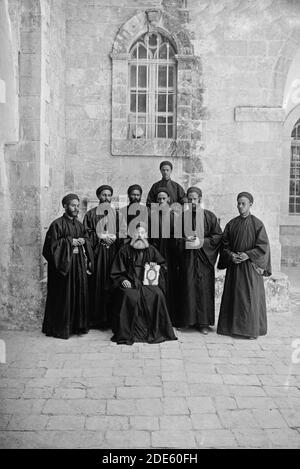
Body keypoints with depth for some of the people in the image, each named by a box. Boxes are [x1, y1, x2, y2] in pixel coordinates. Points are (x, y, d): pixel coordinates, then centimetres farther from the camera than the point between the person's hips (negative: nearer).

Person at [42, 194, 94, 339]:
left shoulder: (79, 225, 13)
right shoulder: (57, 224, -7)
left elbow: (87, 240, 21)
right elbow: (51, 244, -12)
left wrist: (83, 241, -1)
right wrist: (69, 241, -15)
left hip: (79, 263, 6)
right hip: (63, 263, -6)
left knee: (79, 293, 7)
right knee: (63, 296, -2)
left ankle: (78, 325, 18)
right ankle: (60, 328, 9)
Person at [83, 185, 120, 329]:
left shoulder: (117, 214, 14)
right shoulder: (91, 214, 8)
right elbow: (86, 233, 1)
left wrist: (114, 237, -7)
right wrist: (100, 237, -10)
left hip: (113, 251, 2)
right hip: (97, 251, -2)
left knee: (112, 285, -1)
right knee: (96, 284, -4)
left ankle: (111, 317, 5)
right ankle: (96, 318, 2)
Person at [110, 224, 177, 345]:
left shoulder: (151, 250, 13)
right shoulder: (125, 250, 6)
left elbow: (163, 265, 19)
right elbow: (116, 272, 7)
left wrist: (156, 268, -2)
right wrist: (122, 280, -11)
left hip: (147, 282, 2)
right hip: (129, 282, -2)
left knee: (158, 295, -27)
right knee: (130, 297, -33)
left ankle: (156, 331, -13)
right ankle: (127, 333, -19)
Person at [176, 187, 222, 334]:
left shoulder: (209, 216, 2)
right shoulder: (182, 216, 6)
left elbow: (218, 236, 0)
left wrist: (202, 241, -11)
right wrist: (185, 239, -10)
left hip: (203, 257, -1)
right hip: (186, 257, 2)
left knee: (203, 288, -1)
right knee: (186, 288, 1)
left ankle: (203, 322, 6)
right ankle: (186, 320, 11)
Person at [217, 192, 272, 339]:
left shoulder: (257, 224, -3)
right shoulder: (231, 224, 7)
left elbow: (263, 246, -6)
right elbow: (225, 244, 8)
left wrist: (248, 255, -16)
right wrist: (230, 255, -10)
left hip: (251, 266, -3)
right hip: (233, 266, 4)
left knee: (251, 297, -1)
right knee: (233, 295, 6)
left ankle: (252, 329, 10)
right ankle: (232, 326, 18)